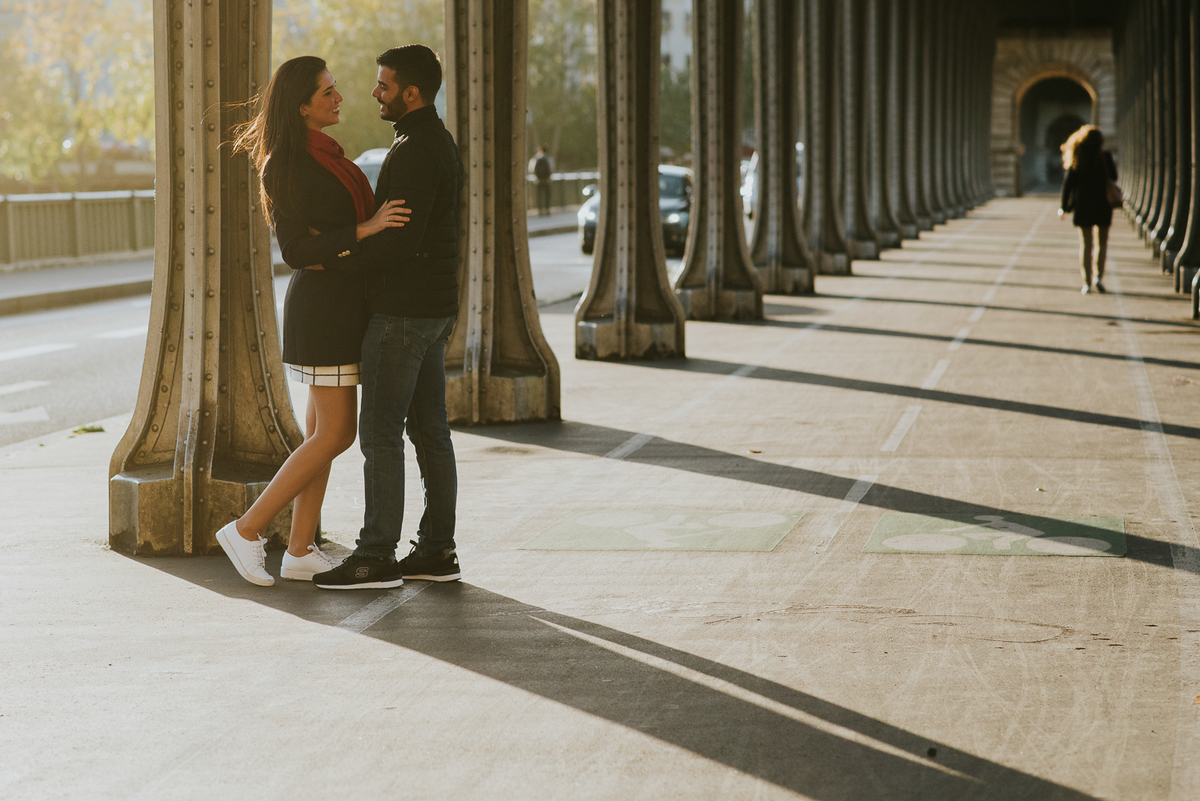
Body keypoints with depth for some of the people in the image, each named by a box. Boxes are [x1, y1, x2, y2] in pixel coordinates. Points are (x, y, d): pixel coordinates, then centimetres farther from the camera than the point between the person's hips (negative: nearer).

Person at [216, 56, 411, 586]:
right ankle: (247, 531, -3)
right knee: (336, 434, -8)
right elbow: (295, 250, -21)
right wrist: (366, 229, -27)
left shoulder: (322, 153, 12)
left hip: (340, 298, 9)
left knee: (323, 429, 8)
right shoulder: (290, 166, -17)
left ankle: (301, 553, 11)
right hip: (324, 300, -9)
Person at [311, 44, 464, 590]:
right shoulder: (438, 144, 15)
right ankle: (437, 551, 12)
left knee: (379, 431, -6)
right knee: (428, 429, 10)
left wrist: (334, 264, -14)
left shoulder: (416, 151, -18)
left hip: (404, 312, -10)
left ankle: (376, 557, -4)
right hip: (431, 308, 10)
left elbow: (401, 238, -24)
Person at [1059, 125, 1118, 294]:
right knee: (1102, 243, 13)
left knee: (1085, 244, 6)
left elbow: (1068, 182, -2)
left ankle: (1087, 283, 0)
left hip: (1082, 205, 1)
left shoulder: (1077, 158, -2)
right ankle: (1099, 276, -5)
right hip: (1103, 204, -1)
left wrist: (1064, 207, 3)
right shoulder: (1105, 157, -6)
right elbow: (1113, 178, -2)